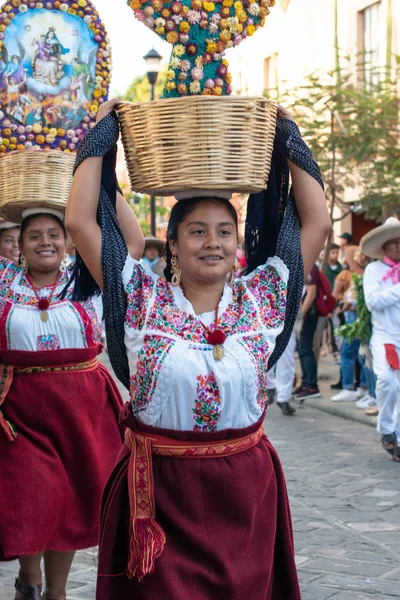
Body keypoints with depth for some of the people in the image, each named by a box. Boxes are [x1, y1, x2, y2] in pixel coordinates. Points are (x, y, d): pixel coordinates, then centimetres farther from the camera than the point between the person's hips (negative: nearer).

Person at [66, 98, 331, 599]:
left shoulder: (259, 299, 1)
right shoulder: (143, 299, -3)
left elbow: (317, 224, 2)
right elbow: (79, 222, -7)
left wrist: (288, 138, 6)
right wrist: (102, 135, -1)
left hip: (245, 488, 2)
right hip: (159, 489, -2)